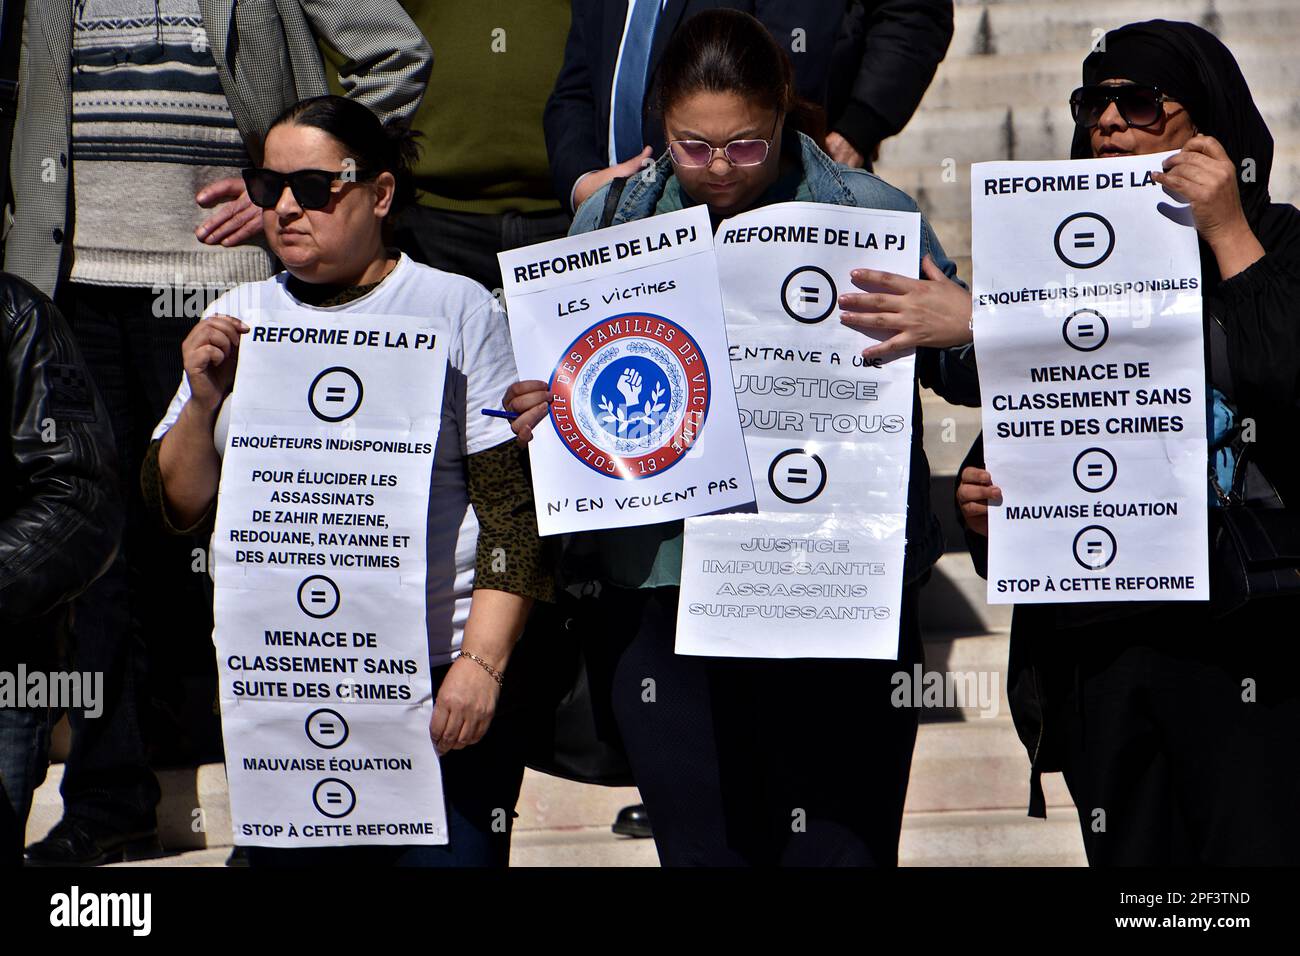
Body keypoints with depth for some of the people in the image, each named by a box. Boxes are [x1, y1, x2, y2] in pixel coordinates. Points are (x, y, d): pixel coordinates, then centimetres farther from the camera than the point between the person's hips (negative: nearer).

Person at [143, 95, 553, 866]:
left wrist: (482, 663, -13)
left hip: (438, 679, -3)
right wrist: (204, 401, -7)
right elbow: (178, 509, 11)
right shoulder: (239, 318, 11)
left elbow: (515, 511, -4)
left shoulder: (458, 309, 0)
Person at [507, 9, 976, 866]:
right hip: (666, 591, 2)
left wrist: (968, 328, -18)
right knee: (703, 848, 7)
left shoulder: (870, 213, 0)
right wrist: (537, 411, -4)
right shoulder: (611, 221, 8)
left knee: (840, 849, 0)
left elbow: (968, 376, 3)